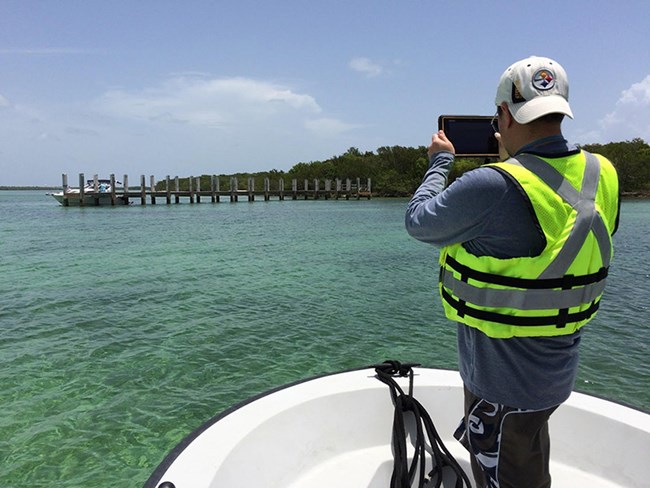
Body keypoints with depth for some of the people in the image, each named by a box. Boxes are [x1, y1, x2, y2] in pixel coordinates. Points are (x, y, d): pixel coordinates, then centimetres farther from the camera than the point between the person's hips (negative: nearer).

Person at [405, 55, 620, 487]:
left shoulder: (491, 187, -32)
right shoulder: (603, 175, -7)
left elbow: (418, 222, -15)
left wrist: (440, 162, 0)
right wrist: (516, 159, 16)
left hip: (503, 378, -7)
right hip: (557, 367, 7)